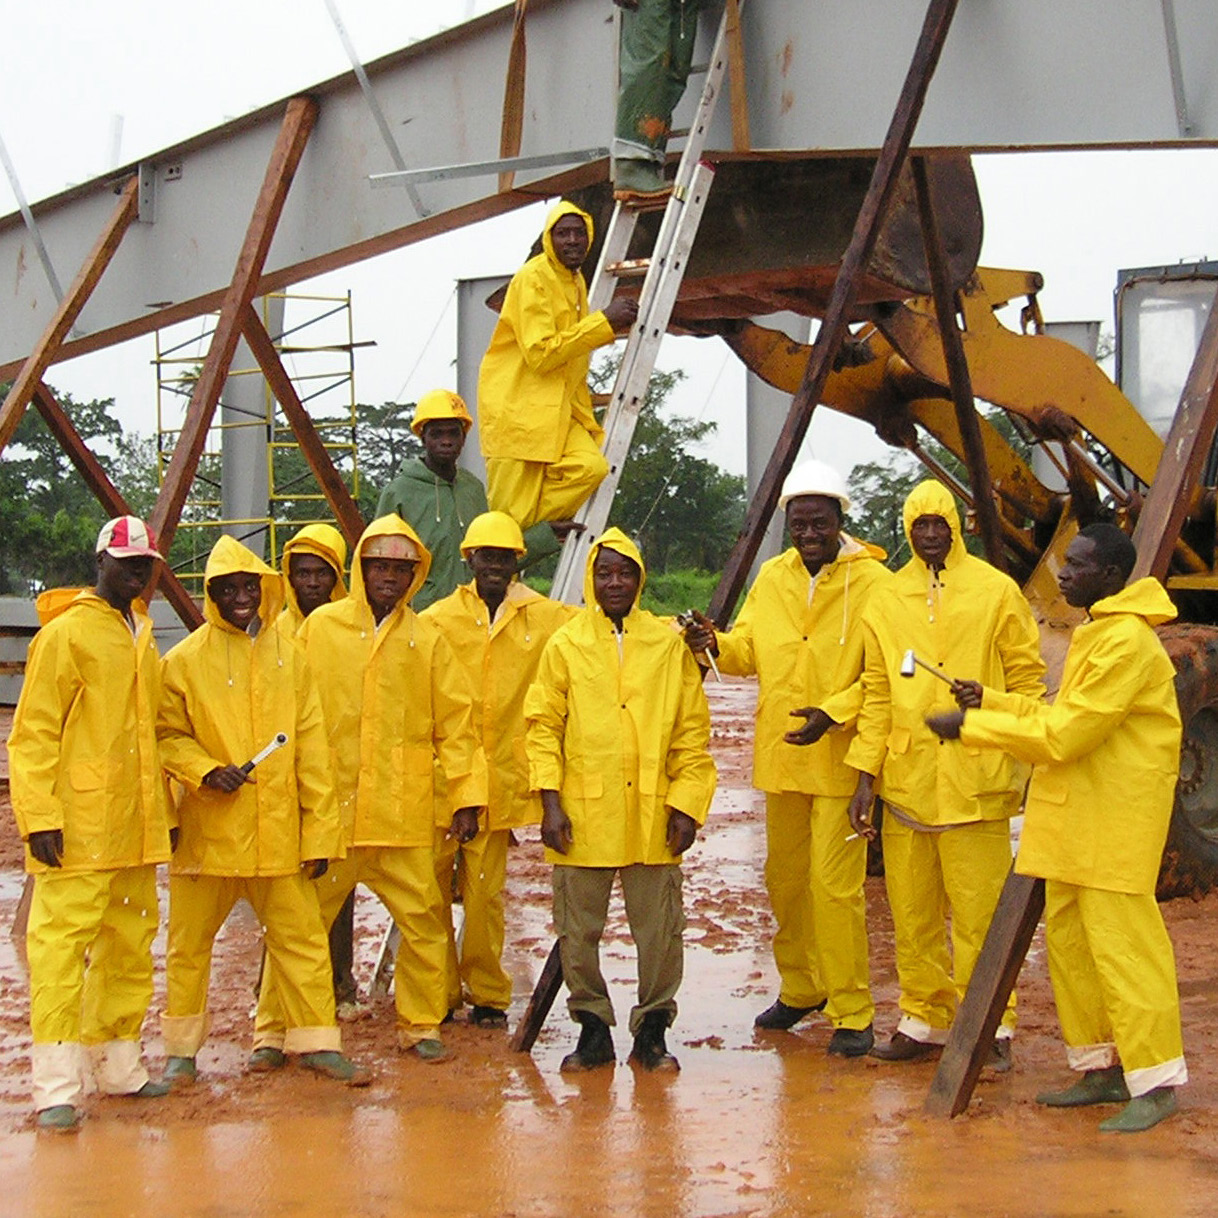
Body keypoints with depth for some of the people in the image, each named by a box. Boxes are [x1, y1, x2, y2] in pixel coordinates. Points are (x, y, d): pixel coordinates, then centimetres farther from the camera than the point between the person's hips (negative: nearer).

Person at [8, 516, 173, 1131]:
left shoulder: (142, 639, 17)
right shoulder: (65, 634, -6)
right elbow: (32, 735, -10)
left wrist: (163, 807, 19)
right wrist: (40, 816, -17)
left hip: (136, 830, 8)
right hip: (78, 832, -8)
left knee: (131, 944, 12)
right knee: (62, 946, -8)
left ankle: (117, 1062, 23)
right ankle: (57, 1086, -6)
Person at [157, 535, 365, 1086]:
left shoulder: (288, 655, 7)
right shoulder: (185, 660, -1)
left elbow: (311, 747, 6)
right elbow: (166, 735, 2)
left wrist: (320, 830, 2)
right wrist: (205, 770, -17)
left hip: (278, 832, 2)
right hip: (207, 829, -2)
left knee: (302, 936, 4)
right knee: (189, 943, 7)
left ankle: (317, 1042, 16)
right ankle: (181, 1050, 21)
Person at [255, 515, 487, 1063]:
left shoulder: (427, 640, 6)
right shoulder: (321, 627, 4)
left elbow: (455, 724, 7)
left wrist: (466, 796, 2)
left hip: (404, 813, 1)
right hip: (327, 807, -1)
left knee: (424, 920, 2)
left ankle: (420, 1024, 19)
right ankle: (276, 1029, 16)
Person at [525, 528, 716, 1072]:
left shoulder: (670, 645, 6)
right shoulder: (566, 645, 5)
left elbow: (692, 733, 7)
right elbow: (543, 726, 4)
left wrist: (687, 804, 0)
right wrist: (550, 803, -4)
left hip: (652, 817, 0)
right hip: (583, 816, 0)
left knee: (659, 931, 4)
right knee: (578, 932, 5)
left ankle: (652, 1031, 18)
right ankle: (593, 1029, 19)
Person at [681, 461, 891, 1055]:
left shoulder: (872, 582, -9)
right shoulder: (772, 578, 9)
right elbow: (750, 648, 16)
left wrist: (833, 713, -23)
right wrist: (718, 644, -5)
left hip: (841, 759, -6)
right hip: (781, 759, 6)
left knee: (835, 884, -8)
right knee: (784, 878, 17)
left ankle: (851, 1012, 4)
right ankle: (800, 988, 34)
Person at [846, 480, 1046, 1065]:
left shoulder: (996, 591, 2)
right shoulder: (886, 601, 11)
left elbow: (1027, 680, 3)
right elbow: (876, 693, 11)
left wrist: (1024, 762, -3)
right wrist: (865, 773, 5)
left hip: (975, 780, -3)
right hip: (905, 779, 4)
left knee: (980, 908, -3)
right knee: (911, 912, 9)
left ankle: (991, 1025, 9)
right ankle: (923, 1019, 20)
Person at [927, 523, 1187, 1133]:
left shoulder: (1127, 642, -17)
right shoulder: (1092, 633, 17)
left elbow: (1065, 735, -19)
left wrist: (971, 728, -14)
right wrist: (991, 702, 9)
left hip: (1115, 817, -10)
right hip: (1075, 814, 10)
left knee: (1121, 944, -8)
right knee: (1068, 939, 11)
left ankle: (1154, 1081, -2)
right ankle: (1101, 1066, 20)